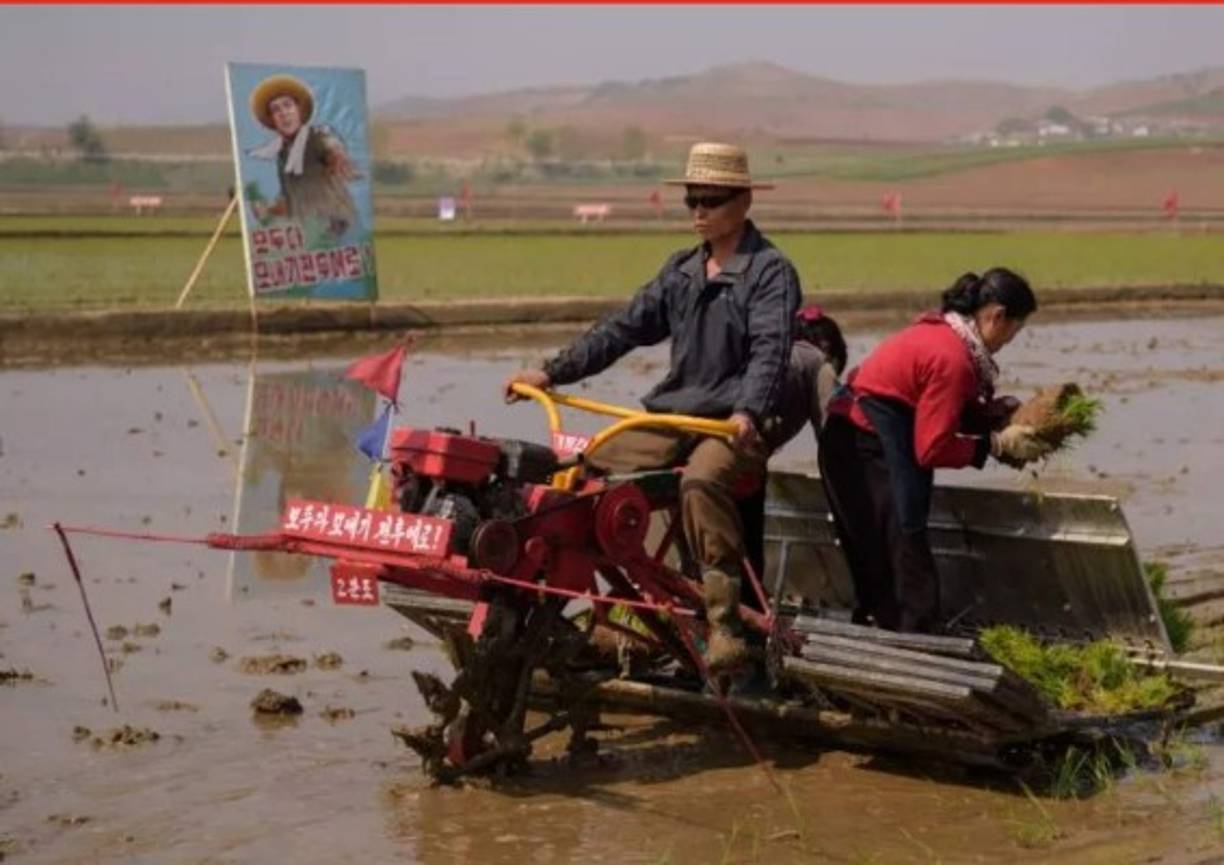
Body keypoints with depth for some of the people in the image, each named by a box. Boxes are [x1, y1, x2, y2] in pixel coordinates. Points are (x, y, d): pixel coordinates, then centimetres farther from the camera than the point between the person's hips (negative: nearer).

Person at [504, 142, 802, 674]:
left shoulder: (771, 271, -4)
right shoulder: (682, 271, 19)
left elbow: (770, 350, -18)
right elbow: (625, 329, 18)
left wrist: (748, 412, -37)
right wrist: (552, 372, 10)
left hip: (735, 423, -7)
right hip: (672, 414, 7)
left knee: (701, 481, -38)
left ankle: (725, 625, -39)